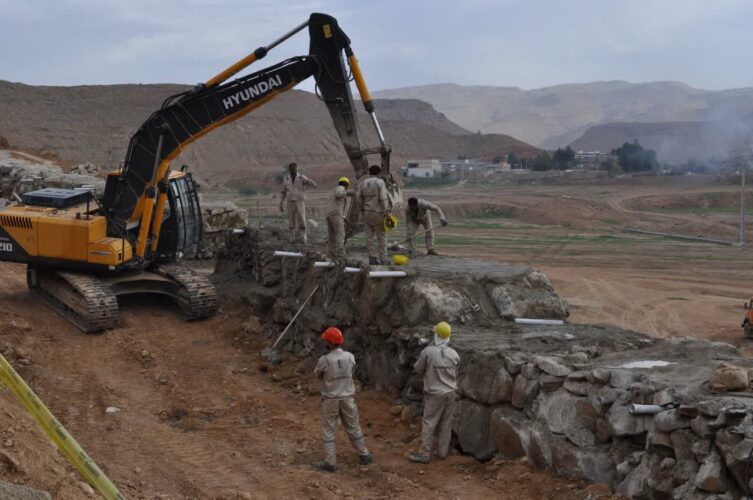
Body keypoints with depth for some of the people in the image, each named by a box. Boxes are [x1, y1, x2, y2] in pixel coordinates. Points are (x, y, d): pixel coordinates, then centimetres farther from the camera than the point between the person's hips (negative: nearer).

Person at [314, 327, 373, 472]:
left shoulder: (324, 360, -18)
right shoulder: (350, 357, -6)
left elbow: (317, 374, 1)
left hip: (330, 399, -3)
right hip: (347, 398, 3)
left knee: (328, 431, 7)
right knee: (353, 427, 18)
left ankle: (329, 462, 7)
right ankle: (364, 455, 29)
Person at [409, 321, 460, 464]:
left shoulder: (428, 351, -14)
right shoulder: (454, 354, -2)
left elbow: (418, 369, -2)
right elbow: (456, 374, 9)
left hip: (435, 393, -4)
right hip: (450, 392, 4)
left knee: (428, 423, 1)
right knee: (446, 424, 11)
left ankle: (425, 453, 1)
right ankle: (442, 451, 16)